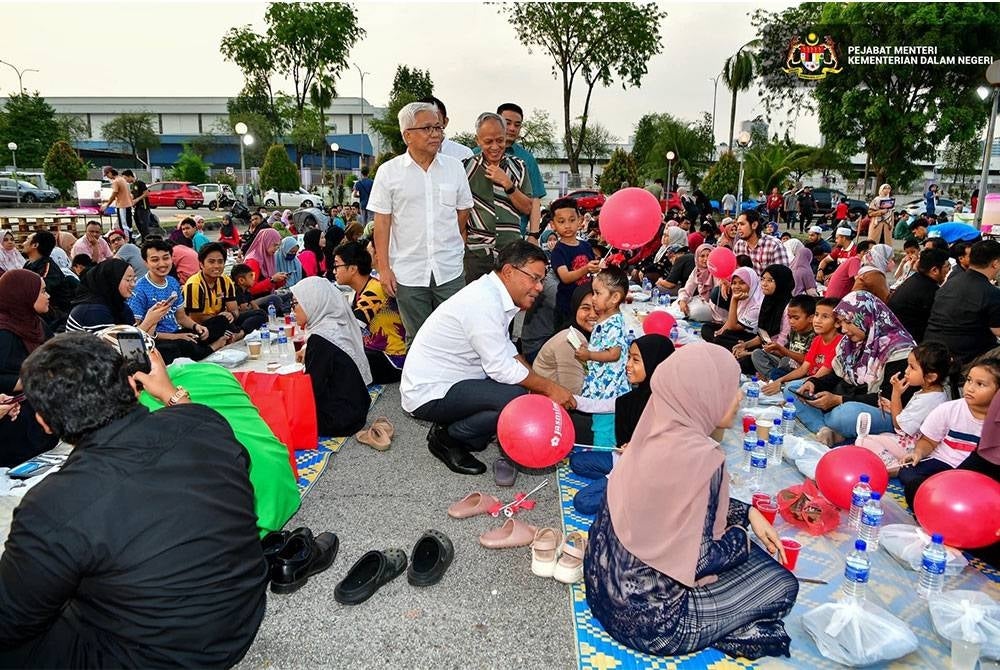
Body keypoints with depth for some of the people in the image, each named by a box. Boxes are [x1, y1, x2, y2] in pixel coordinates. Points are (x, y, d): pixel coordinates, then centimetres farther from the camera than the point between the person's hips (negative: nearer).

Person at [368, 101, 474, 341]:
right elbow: (382, 223, 0)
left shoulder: (454, 167, 7)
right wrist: (384, 268, -5)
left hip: (450, 271, 2)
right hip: (408, 273, -1)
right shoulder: (389, 172, 1)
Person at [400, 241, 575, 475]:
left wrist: (541, 384, 3)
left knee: (522, 383, 6)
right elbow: (501, 367, -23)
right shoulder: (484, 302, -24)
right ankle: (447, 438, -4)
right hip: (429, 394, -10)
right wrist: (549, 387, -13)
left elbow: (506, 349, 12)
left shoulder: (494, 293, 5)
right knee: (515, 397, -25)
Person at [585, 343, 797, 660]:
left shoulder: (657, 431, -3)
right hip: (649, 616, -7)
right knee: (782, 583, 8)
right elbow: (701, 561, -21)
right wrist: (742, 538, -2)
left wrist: (747, 513, 8)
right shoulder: (700, 456, -27)